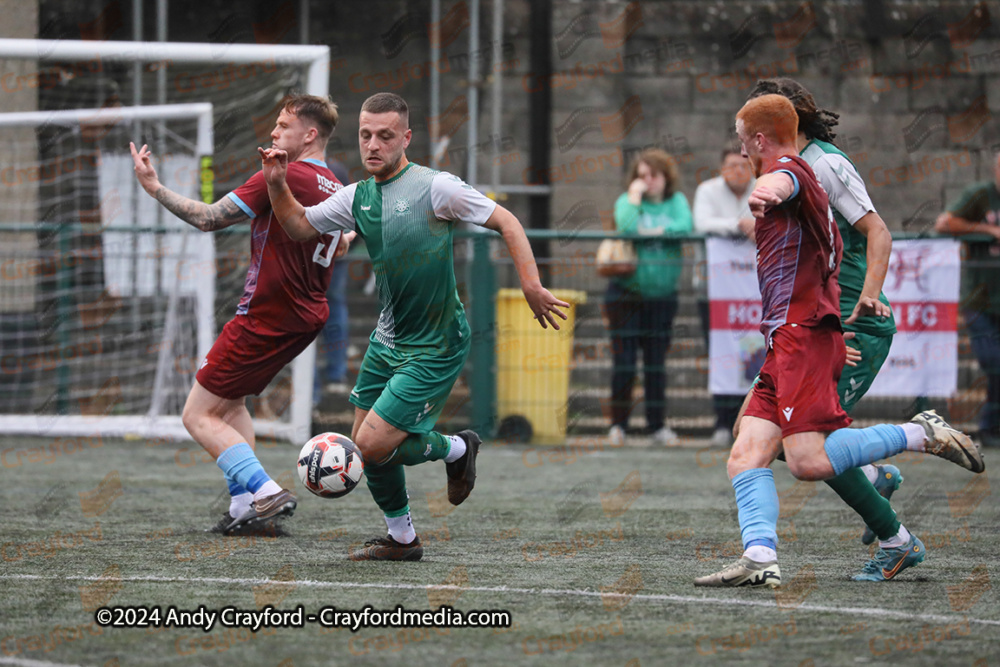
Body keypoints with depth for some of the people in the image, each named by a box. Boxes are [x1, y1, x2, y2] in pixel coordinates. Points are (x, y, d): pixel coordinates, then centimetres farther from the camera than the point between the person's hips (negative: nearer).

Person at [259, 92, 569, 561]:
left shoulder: (435, 187, -16)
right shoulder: (357, 197, 3)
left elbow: (506, 223, -11)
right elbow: (300, 225, 15)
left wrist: (531, 285, -20)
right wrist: (277, 185, -3)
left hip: (435, 348, -7)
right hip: (387, 341, 7)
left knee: (373, 445, -13)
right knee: (364, 444, 9)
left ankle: (455, 449, 14)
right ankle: (401, 539, 28)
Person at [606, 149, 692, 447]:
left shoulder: (676, 201, 6)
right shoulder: (626, 201, 1)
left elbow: (686, 226, -13)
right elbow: (627, 227, -20)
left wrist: (655, 230, -16)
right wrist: (635, 197, -14)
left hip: (661, 295, 2)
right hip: (626, 293, -2)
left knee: (656, 361, 5)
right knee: (624, 359, -3)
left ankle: (657, 425, 10)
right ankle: (618, 425, 4)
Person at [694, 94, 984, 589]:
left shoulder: (787, 170, -5)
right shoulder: (810, 190, 27)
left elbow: (782, 180, -32)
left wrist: (766, 191, -54)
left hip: (803, 335, -10)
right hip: (787, 344, 10)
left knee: (808, 463, -21)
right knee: (745, 459, -2)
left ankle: (921, 435, -11)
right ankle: (760, 557, -17)